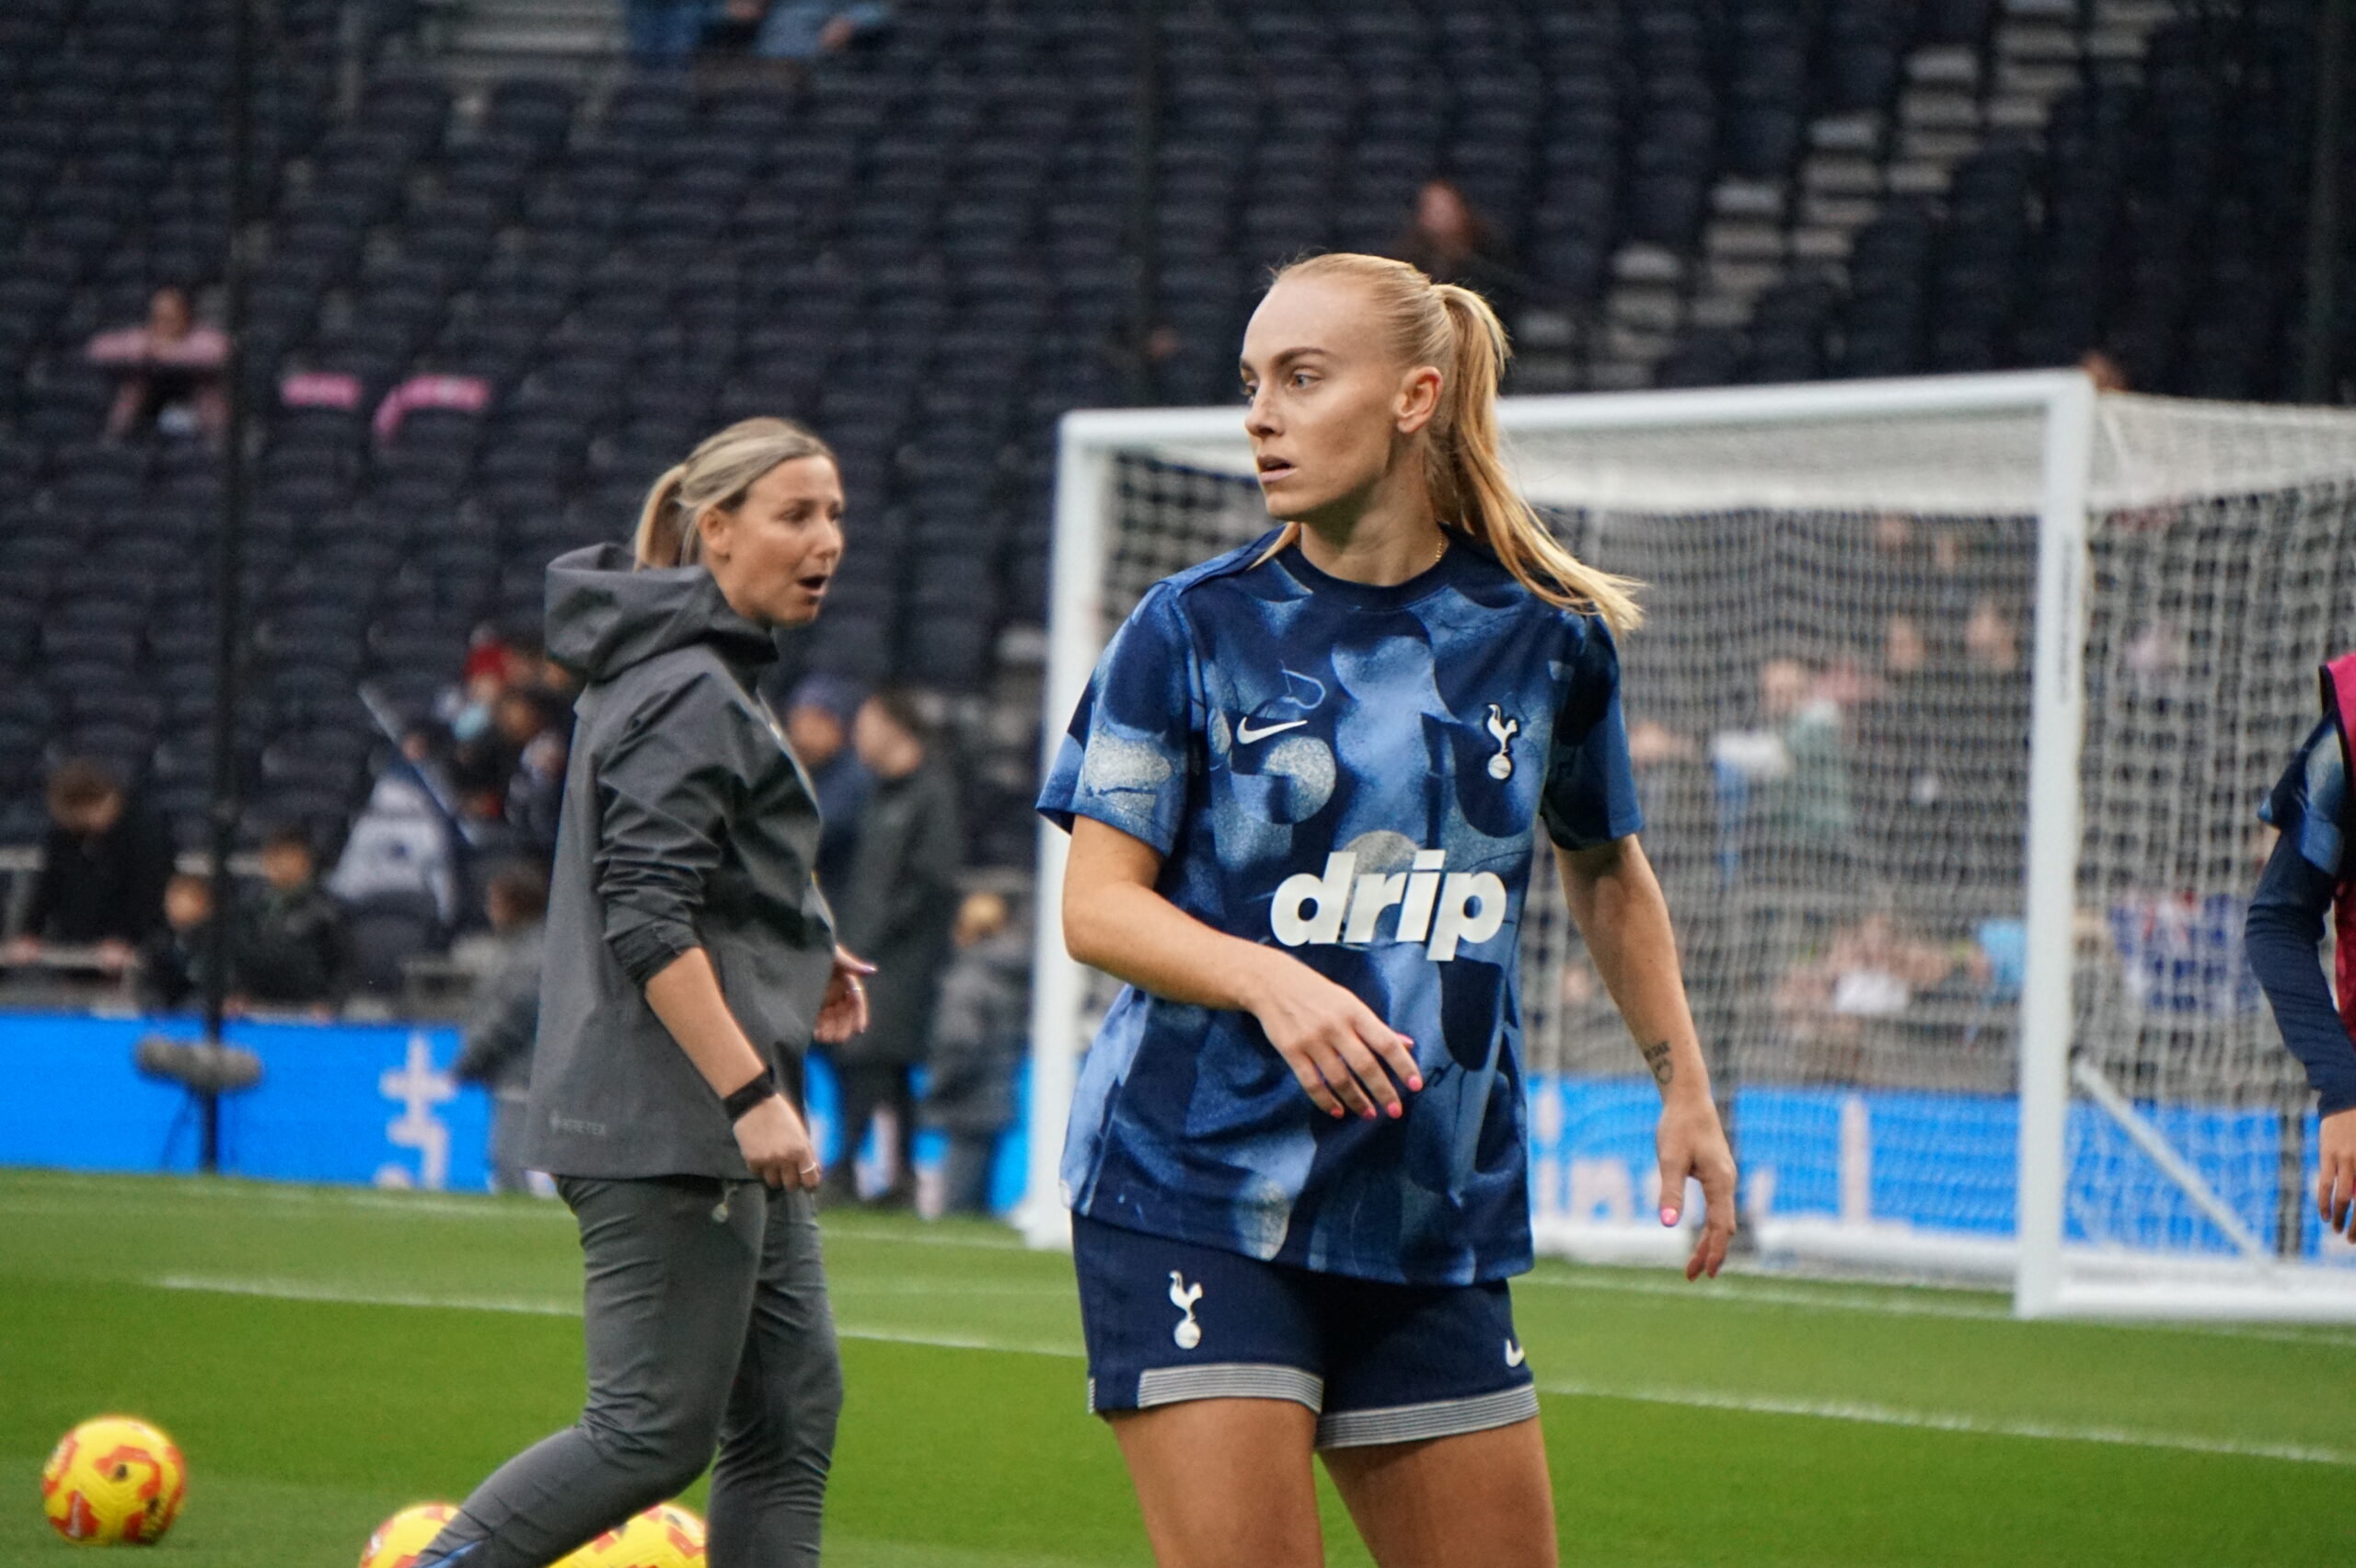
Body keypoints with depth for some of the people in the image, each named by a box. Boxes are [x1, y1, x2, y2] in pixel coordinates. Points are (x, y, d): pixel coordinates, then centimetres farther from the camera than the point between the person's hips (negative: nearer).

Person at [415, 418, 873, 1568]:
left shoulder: (702, 678, 17)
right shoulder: (688, 694, -14)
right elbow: (648, 923, -21)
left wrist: (796, 956, 16)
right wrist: (752, 1094, -24)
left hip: (722, 1132, 11)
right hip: (669, 1130, -11)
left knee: (792, 1416, 8)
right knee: (655, 1432, -7)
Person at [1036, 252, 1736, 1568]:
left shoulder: (1548, 635, 5)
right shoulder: (1193, 627, -2)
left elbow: (1608, 870, 21)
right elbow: (1098, 903, -5)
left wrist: (1685, 1089, 16)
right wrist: (1273, 981, -22)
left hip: (1441, 1214, 3)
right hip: (1196, 1194, -3)